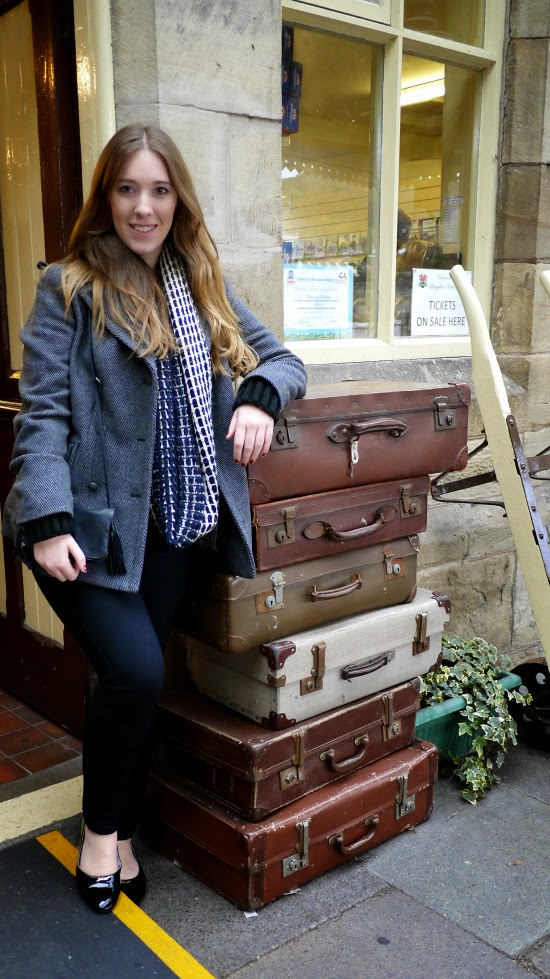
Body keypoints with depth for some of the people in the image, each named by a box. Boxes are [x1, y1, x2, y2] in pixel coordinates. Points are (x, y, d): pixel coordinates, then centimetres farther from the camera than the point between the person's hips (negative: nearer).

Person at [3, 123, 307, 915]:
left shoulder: (203, 286, 14)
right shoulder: (68, 289, -3)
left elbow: (280, 356, 17)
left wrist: (259, 397, -6)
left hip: (177, 527, 5)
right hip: (94, 525, -4)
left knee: (140, 678, 9)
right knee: (135, 671, -16)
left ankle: (121, 834, 31)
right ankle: (100, 831, 14)